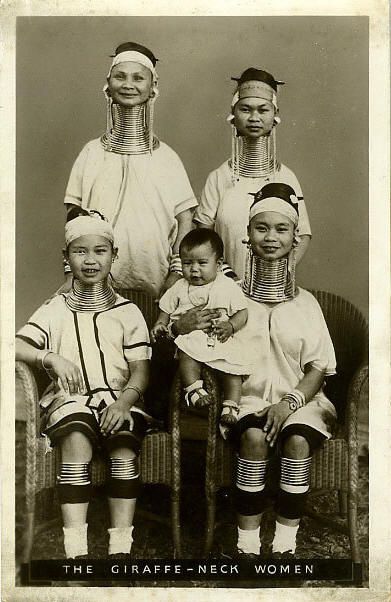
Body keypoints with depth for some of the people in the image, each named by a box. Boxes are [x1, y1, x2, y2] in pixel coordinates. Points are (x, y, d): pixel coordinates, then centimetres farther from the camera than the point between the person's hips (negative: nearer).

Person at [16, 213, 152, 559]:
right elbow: (17, 346, -2)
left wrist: (125, 401, -17)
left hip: (118, 398, 1)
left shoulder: (127, 312, 12)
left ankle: (121, 548, -23)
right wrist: (50, 357, -22)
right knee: (76, 440, -31)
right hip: (70, 398, 0)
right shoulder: (55, 311, 12)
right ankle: (76, 550, -27)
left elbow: (140, 369, 3)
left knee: (125, 444, -29)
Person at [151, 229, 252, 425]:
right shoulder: (180, 288, 15)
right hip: (190, 335, 0)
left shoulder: (228, 286, 8)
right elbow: (166, 311, 24)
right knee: (186, 350, -33)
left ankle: (231, 406, -11)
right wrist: (159, 325, 5)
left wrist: (230, 326, -13)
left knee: (233, 364, -20)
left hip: (221, 340, 0)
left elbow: (242, 312, 5)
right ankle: (193, 388, -26)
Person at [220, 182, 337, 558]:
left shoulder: (305, 302, 10)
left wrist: (291, 402, -11)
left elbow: (319, 367, 5)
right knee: (254, 437, -31)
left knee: (297, 440, -29)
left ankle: (284, 546, -17)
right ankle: (247, 546, -20)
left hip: (299, 398, 1)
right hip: (248, 399, -1)